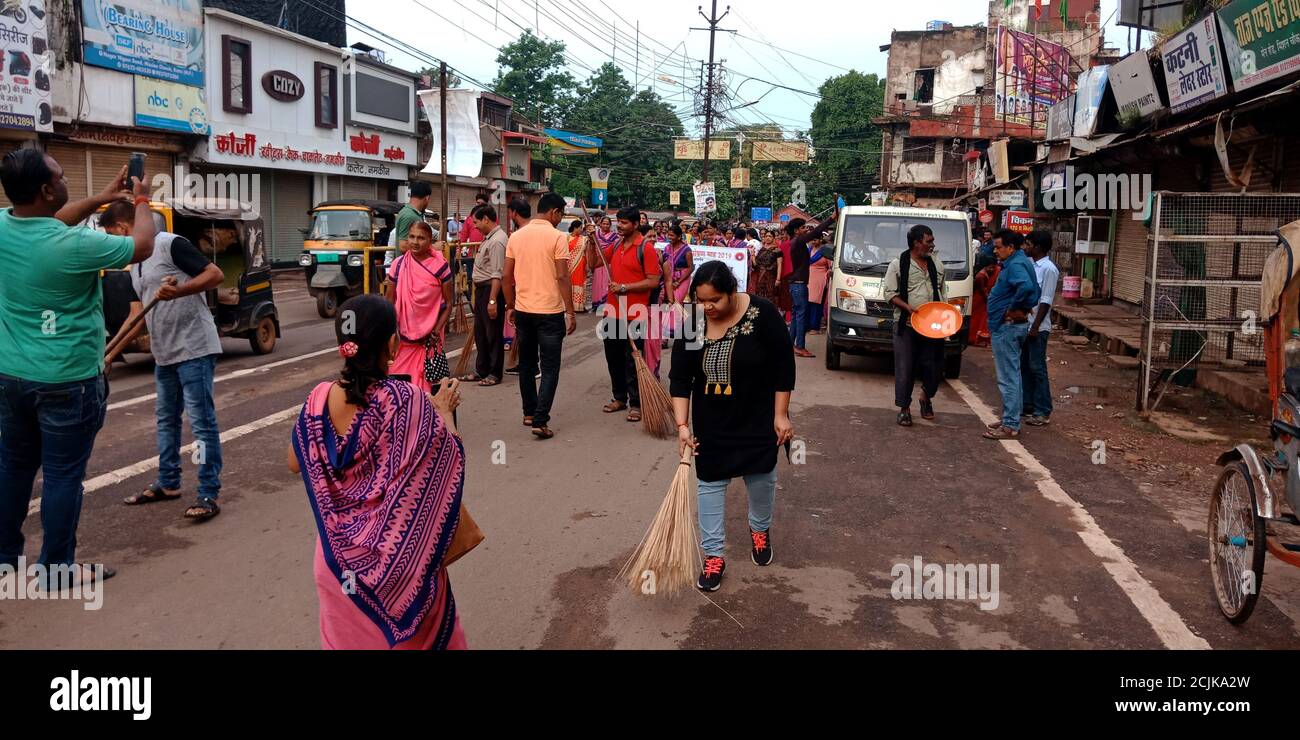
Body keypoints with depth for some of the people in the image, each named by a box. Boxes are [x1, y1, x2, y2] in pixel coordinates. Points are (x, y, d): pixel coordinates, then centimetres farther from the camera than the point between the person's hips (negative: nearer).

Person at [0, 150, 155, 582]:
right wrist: (142, 201, 10)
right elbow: (142, 247, -7)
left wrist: (100, 199, 21)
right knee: (62, 476, 4)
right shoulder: (73, 246, -23)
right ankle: (58, 570, 14)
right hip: (66, 381, -7)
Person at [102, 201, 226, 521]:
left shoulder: (171, 245, -11)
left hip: (195, 350, -10)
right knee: (166, 419, 18)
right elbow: (138, 315, 15)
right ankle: (168, 484, 31)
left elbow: (215, 274, -16)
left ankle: (209, 495, -1)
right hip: (164, 354, 10)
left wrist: (178, 291, -29)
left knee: (202, 421, -6)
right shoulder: (134, 265, 16)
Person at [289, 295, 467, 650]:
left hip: (339, 554, 4)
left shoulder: (319, 400, -9)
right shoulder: (407, 401, -23)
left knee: (349, 635, 23)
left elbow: (296, 464, 5)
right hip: (399, 554, -4)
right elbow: (450, 457, -12)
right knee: (413, 633, 17)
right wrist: (444, 411, 2)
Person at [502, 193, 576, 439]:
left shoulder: (516, 236, 5)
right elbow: (562, 277, -15)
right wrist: (570, 312, -10)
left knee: (527, 363, 18)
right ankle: (540, 421, -7)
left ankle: (529, 413, 27)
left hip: (523, 310, 5)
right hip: (550, 311, -5)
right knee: (549, 368, 0)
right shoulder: (557, 237, -11)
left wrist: (510, 306, 17)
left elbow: (507, 276, 7)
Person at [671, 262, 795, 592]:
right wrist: (682, 424, -13)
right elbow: (680, 378, -7)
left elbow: (784, 366, -14)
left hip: (756, 418, -2)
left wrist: (781, 415, -13)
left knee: (761, 477, 11)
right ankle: (714, 554, 15)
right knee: (711, 482, 4)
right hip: (711, 422, 2)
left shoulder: (762, 314, -21)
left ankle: (760, 529, 40)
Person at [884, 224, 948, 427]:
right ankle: (904, 408, 9)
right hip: (906, 325, -4)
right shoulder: (898, 264, -2)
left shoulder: (936, 266, 14)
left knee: (933, 365, 6)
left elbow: (943, 293, 22)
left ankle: (926, 397, 32)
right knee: (904, 368, -2)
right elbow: (890, 293, -3)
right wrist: (908, 307, -17)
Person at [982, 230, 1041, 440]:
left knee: (1008, 378, -7)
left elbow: (1026, 286, -37)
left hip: (1007, 327, -11)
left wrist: (1012, 308, -24)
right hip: (1014, 326, 11)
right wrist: (1023, 307, 11)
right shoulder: (1017, 263, 14)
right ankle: (1011, 418, 27)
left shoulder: (1015, 265, -18)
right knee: (1012, 375, 17)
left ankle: (1010, 425, -3)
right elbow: (1032, 288, 23)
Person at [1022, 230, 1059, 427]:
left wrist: (1035, 327, -18)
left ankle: (1043, 412, 2)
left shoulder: (1048, 269, -14)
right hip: (1023, 324, 8)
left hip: (1037, 327, -8)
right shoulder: (1030, 265, 10)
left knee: (1037, 368, -4)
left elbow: (1046, 301, -17)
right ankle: (1028, 405, 23)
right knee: (1025, 366, 13)